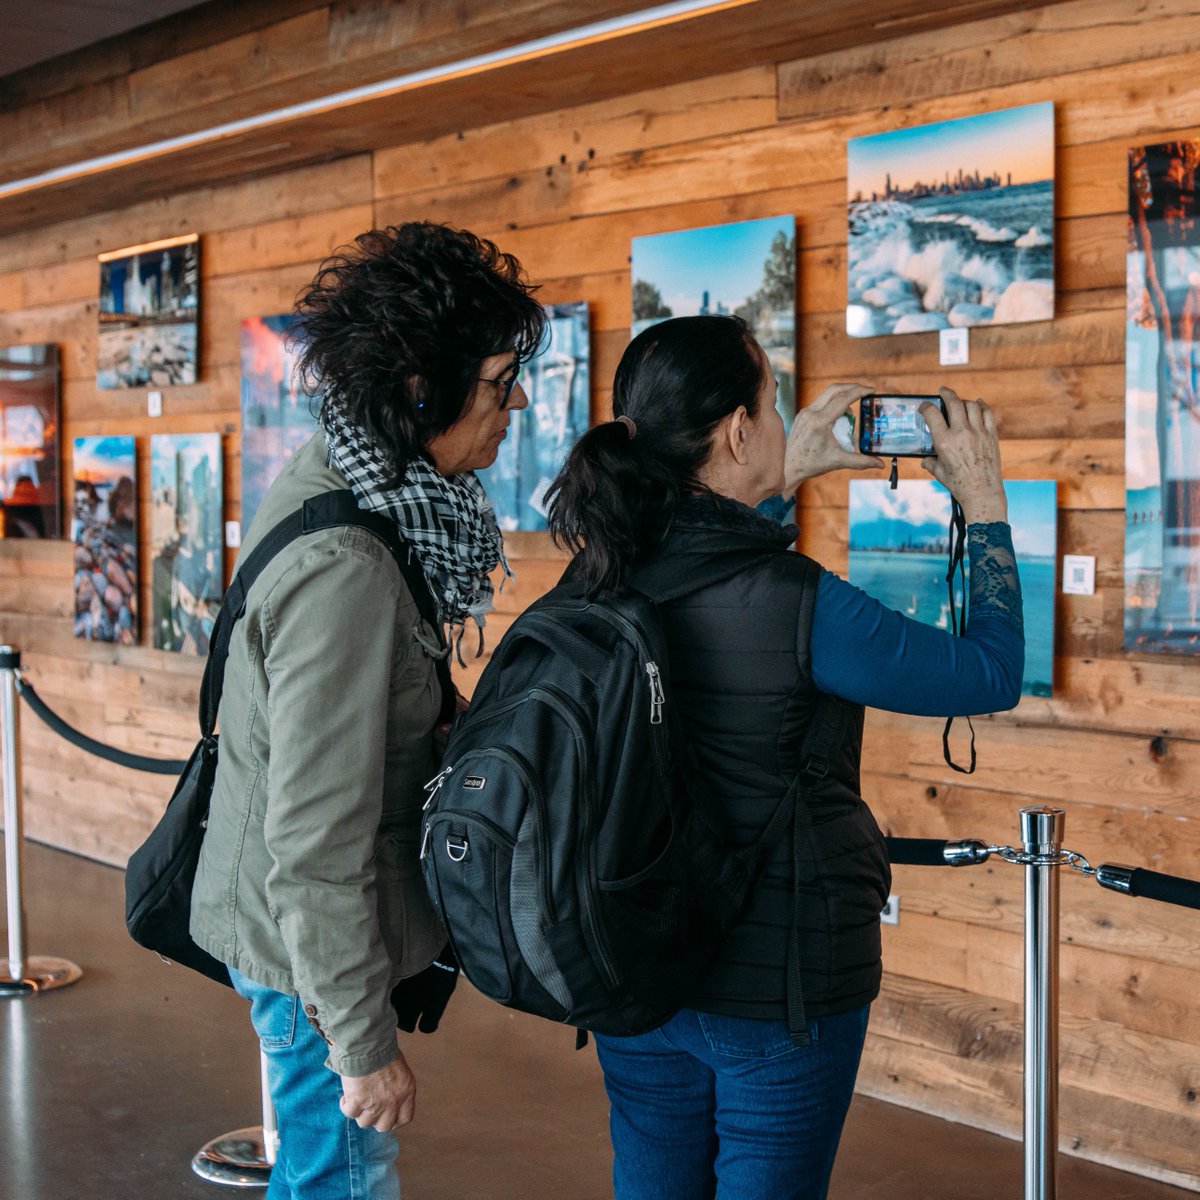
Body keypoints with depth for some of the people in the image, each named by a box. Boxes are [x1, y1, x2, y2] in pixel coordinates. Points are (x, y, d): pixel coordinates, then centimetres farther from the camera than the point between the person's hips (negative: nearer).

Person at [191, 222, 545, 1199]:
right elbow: (316, 847, -28)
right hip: (311, 952, -9)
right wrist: (364, 1043, -21)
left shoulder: (323, 486, -1)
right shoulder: (345, 572, -30)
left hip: (287, 926, 9)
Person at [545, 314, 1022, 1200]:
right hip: (780, 988, -6)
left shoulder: (606, 578, -6)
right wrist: (984, 504, -2)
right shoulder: (797, 605, -25)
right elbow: (991, 675, -12)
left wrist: (788, 476, 19)